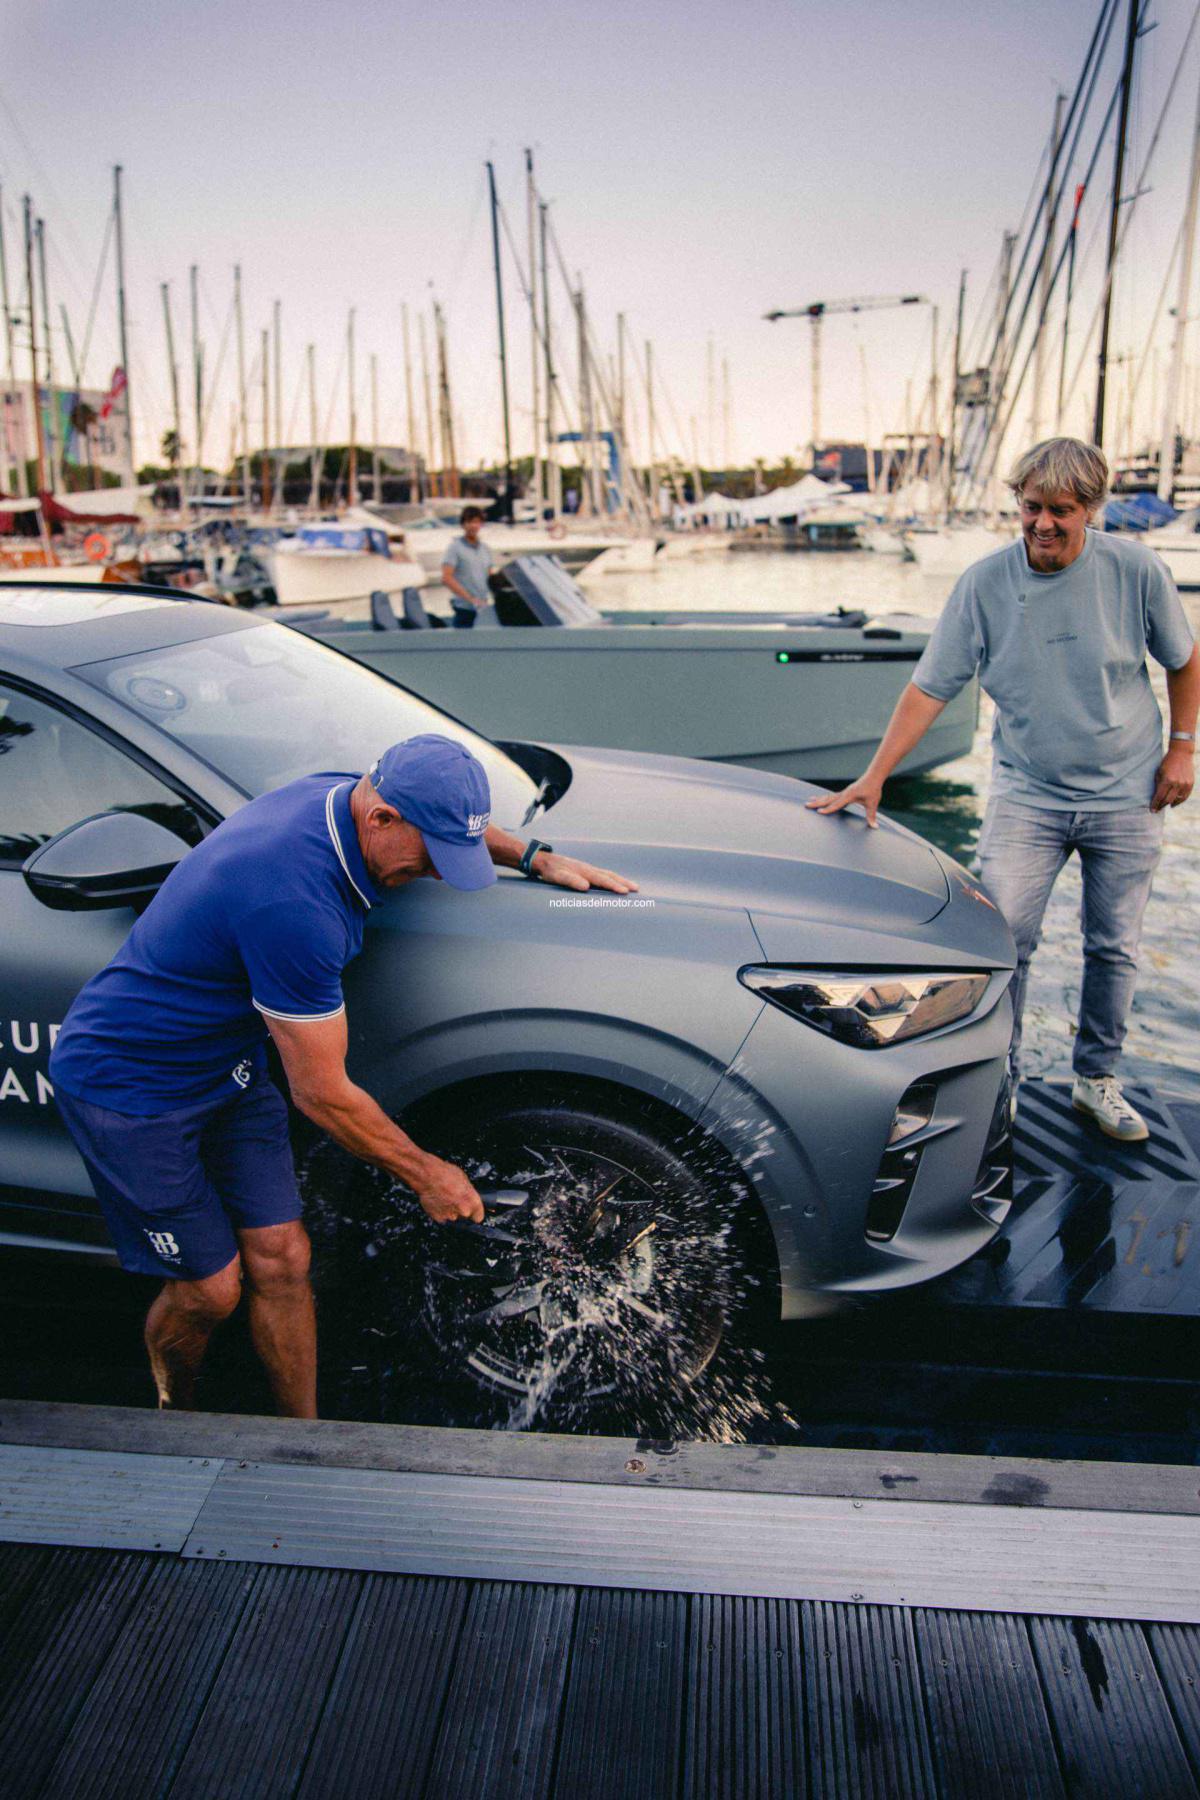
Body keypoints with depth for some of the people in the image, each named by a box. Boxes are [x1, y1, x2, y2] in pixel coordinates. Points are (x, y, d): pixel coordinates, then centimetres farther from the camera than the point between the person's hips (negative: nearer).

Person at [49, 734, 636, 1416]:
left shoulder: (341, 796, -11)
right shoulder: (295, 905, -37)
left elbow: (450, 825, 16)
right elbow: (321, 1093, -26)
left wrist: (537, 857, 1)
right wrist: (426, 1174, -12)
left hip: (228, 1068, 8)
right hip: (128, 1087, -8)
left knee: (280, 1260, 5)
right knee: (211, 1288, 2)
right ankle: (175, 1420, 33)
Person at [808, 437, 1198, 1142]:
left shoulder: (1135, 568, -8)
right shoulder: (985, 583, -9)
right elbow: (930, 687, -8)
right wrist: (873, 777, -13)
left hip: (1126, 796, 1)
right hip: (1027, 794, 0)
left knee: (1114, 949, 9)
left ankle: (1098, 1080, 27)